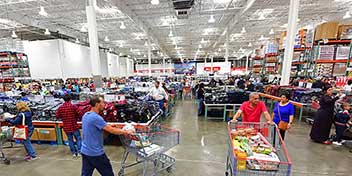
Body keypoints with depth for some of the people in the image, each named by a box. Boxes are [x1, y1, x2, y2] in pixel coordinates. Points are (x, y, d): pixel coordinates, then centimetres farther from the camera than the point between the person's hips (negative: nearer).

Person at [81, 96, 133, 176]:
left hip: (85, 151, 9)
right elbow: (111, 130, -24)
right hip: (96, 153, -8)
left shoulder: (86, 115, 3)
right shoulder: (96, 117, -26)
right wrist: (126, 132, -13)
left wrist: (108, 126, 11)